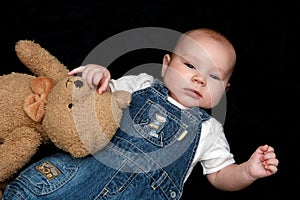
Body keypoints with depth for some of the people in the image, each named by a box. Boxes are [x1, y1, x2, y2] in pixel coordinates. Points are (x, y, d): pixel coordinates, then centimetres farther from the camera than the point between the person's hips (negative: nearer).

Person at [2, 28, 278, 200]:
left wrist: (248, 171, -2)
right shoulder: (141, 84, 19)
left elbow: (221, 175, 20)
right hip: (89, 160, 1)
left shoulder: (208, 129, 19)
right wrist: (96, 76, -5)